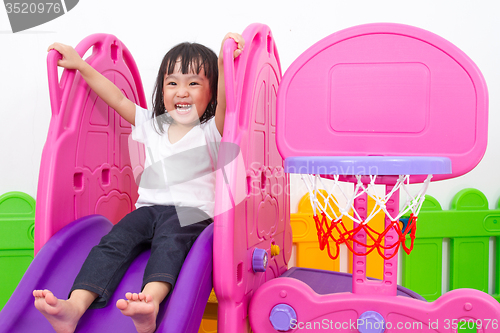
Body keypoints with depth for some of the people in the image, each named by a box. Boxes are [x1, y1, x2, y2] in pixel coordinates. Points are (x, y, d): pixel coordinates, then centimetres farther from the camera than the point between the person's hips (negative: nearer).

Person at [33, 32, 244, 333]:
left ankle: (150, 302, -59)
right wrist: (80, 65, 23)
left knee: (169, 238, -35)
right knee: (114, 240, -22)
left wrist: (224, 63, -31)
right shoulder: (152, 125, 22)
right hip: (149, 208, 4)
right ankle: (75, 306, -38)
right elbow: (118, 98, 24)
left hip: (192, 212, -4)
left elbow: (224, 102, -15)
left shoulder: (212, 131, 6)